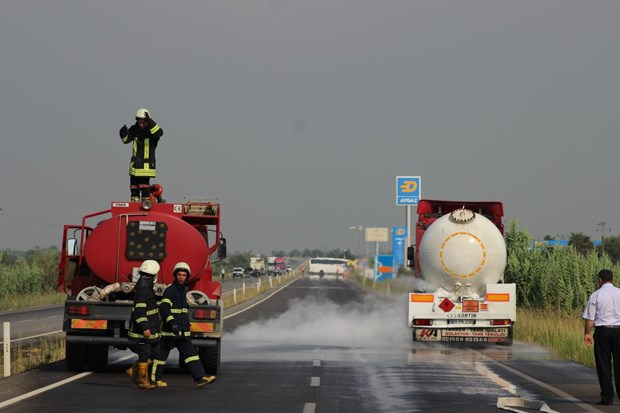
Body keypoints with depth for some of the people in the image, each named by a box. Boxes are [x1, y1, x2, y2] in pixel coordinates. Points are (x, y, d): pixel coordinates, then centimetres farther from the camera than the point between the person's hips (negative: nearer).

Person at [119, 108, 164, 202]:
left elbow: (159, 133, -34)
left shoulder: (152, 128, -11)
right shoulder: (134, 129, 2)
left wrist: (150, 123, -43)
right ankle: (135, 200, 19)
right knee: (133, 181, 9)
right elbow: (126, 140, 9)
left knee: (144, 182, -9)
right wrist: (123, 133, -13)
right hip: (135, 161, 5)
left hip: (147, 162, -5)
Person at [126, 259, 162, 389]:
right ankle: (143, 381, 2)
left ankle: (134, 370, 18)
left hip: (149, 330, 10)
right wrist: (145, 328, -27)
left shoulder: (146, 286, 14)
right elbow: (139, 310, -24)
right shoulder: (143, 288, -18)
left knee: (155, 352, 12)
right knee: (144, 355, -4)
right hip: (142, 330, -10)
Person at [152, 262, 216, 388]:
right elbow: (164, 307, -23)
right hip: (169, 330, -8)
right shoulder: (170, 290, -11)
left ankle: (200, 377, -7)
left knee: (191, 353, -1)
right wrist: (171, 323, -34)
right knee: (162, 354, 2)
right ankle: (155, 379, 12)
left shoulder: (183, 290, 16)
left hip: (182, 332, 8)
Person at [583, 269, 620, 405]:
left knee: (604, 364, 3)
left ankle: (607, 397, 2)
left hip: (602, 331, -1)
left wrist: (586, 334, 5)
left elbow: (589, 317, -2)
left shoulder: (596, 295, -1)